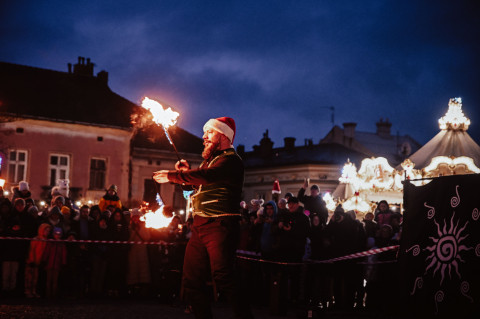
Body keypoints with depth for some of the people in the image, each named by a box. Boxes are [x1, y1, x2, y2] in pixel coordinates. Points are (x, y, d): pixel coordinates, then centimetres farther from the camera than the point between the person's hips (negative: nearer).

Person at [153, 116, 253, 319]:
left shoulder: (231, 159, -7)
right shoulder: (210, 159, 24)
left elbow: (206, 176, -23)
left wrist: (171, 176, -17)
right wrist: (186, 172, 14)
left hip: (219, 226, -9)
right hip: (200, 226, 10)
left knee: (223, 279, -18)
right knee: (192, 281, 7)